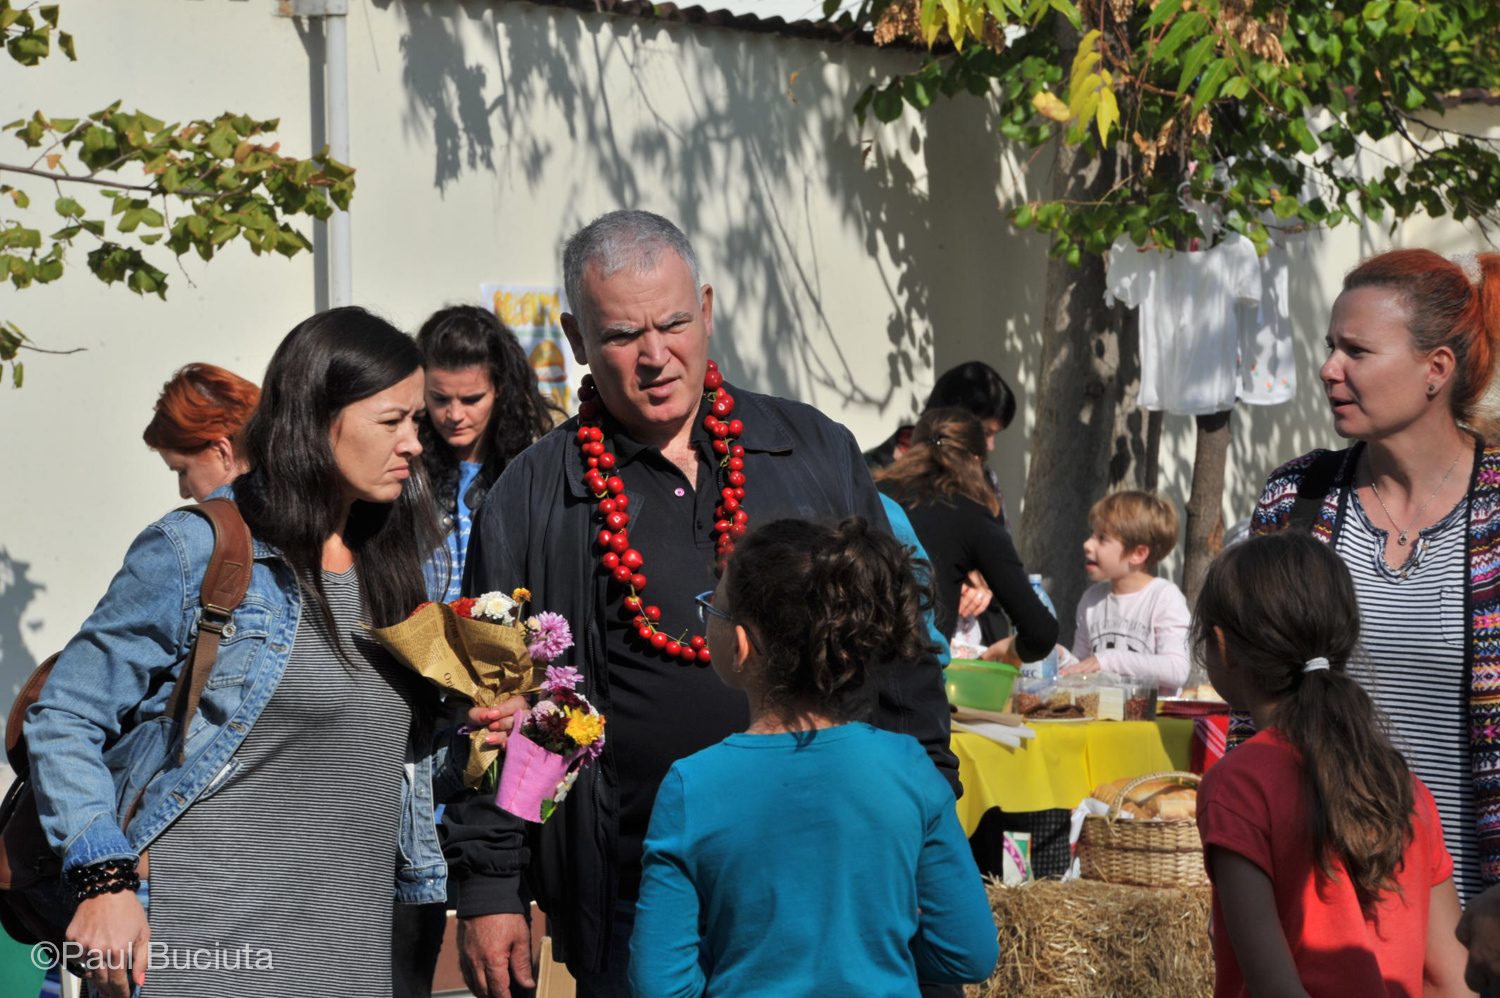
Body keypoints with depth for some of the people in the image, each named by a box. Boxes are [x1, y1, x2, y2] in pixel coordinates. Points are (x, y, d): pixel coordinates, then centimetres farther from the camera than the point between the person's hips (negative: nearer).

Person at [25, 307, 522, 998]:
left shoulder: (394, 563, 12)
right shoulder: (195, 552, -8)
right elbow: (64, 720, -6)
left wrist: (468, 744, 1)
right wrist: (103, 882, -17)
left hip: (352, 934, 6)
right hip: (206, 937, -6)